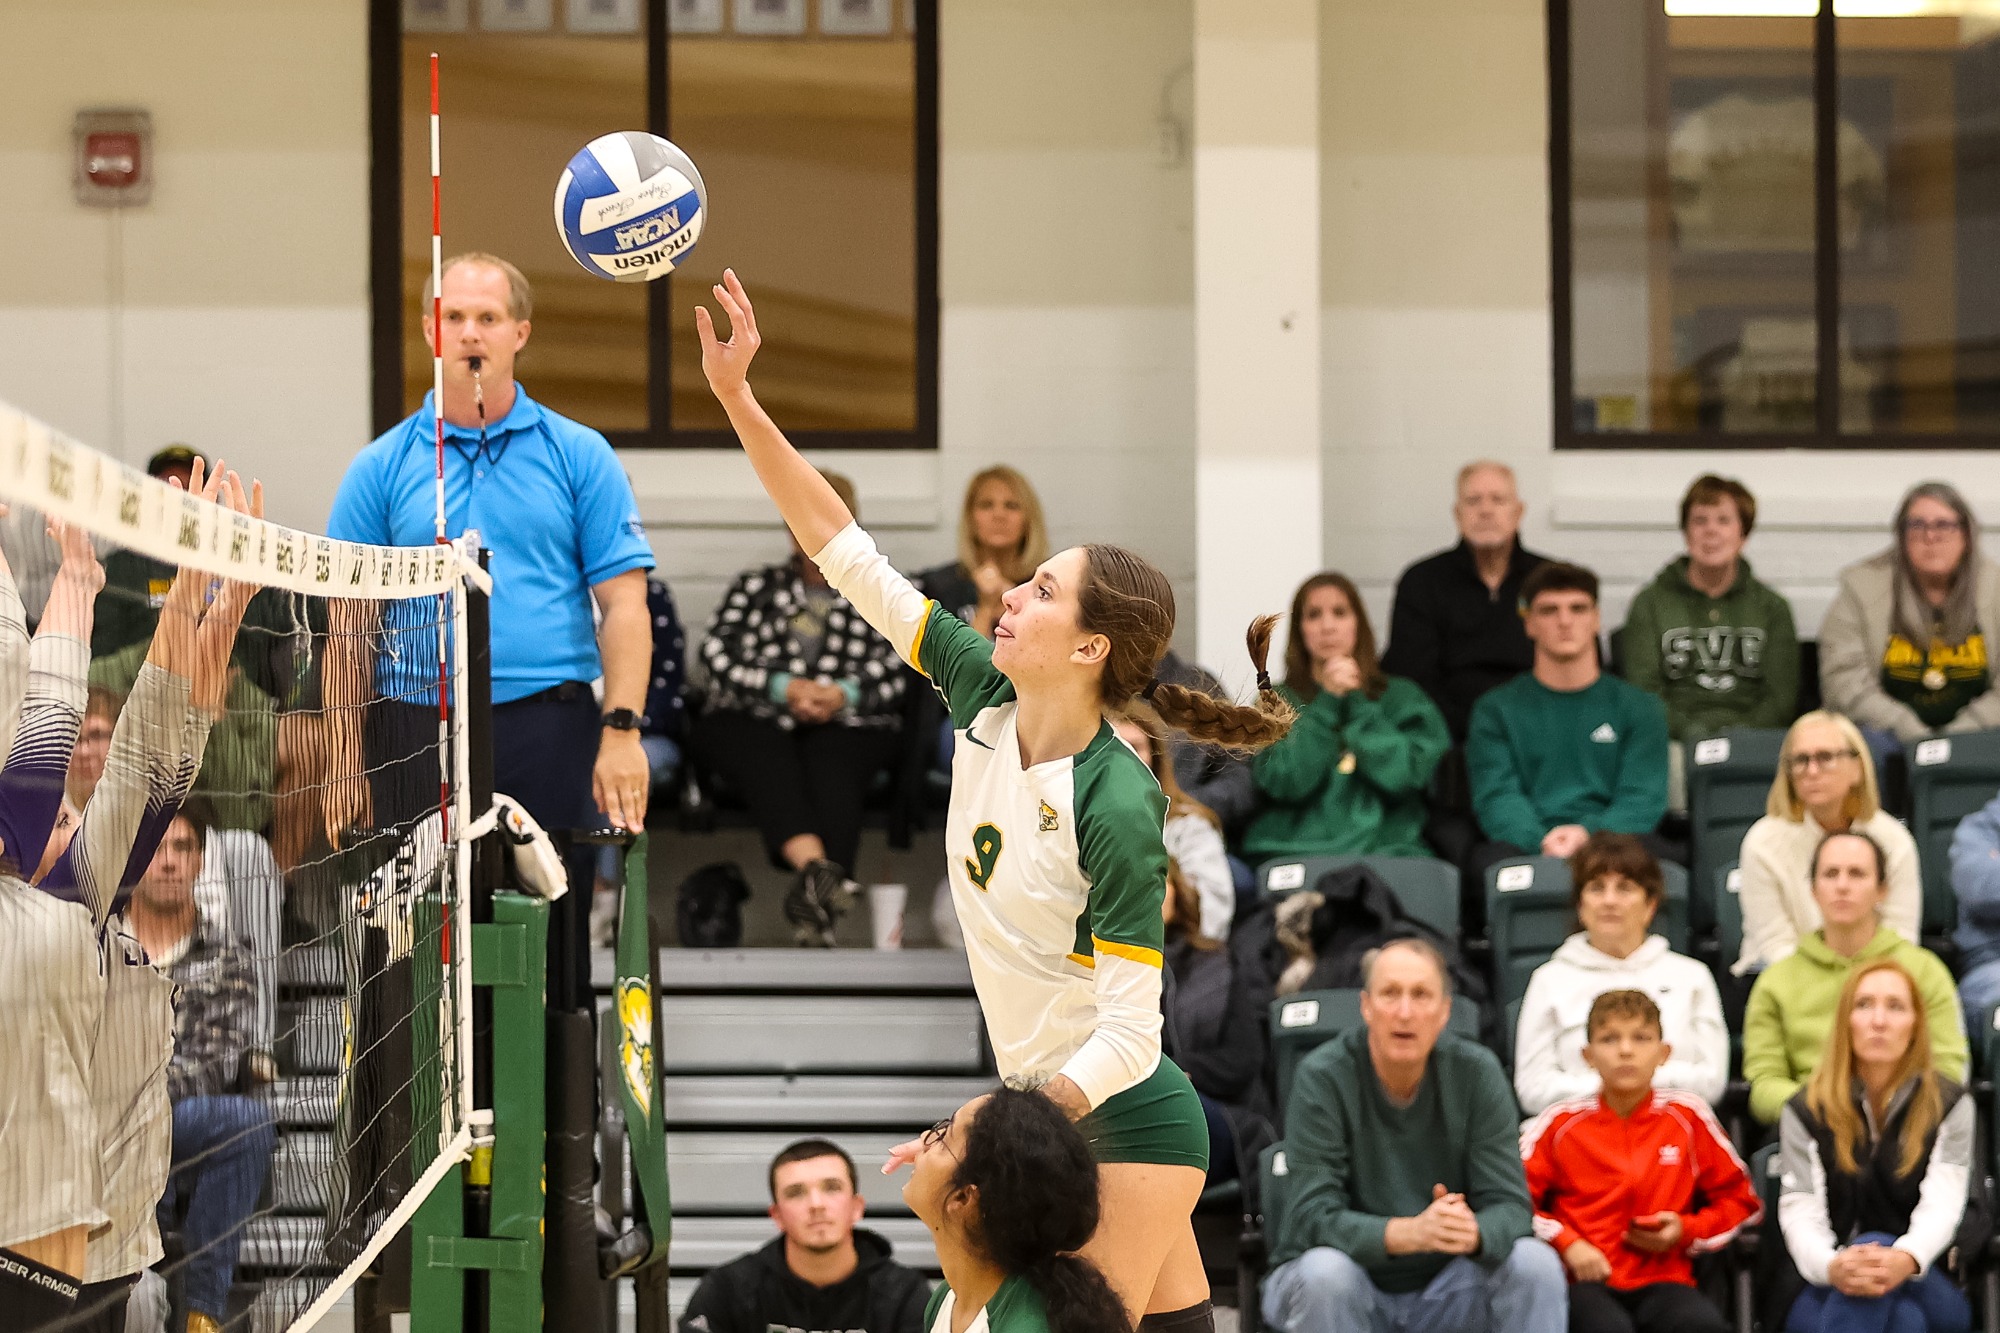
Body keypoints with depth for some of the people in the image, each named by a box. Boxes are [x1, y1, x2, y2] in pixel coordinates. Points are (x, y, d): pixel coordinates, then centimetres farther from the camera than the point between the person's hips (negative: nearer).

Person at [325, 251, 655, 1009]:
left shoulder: (578, 457, 7)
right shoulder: (381, 469, 9)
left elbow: (623, 604, 3)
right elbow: (348, 628, 8)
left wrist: (622, 731, -9)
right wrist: (343, 767, 1)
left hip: (547, 728, -1)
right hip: (416, 736, 1)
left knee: (555, 941, 0)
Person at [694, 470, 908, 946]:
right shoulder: (755, 586, 25)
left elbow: (900, 669, 8)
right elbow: (717, 653, 8)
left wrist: (844, 693, -11)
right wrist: (783, 688, -7)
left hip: (847, 725, 0)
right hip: (751, 721, 0)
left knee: (829, 762, -36)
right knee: (769, 762, -36)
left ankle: (809, 891, -59)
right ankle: (815, 866, -63)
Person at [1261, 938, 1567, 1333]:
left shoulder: (1477, 1072, -6)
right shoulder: (1321, 1078, -15)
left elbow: (1508, 1207, -10)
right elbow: (1315, 1218, -22)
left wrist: (1472, 1232, -36)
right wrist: (1411, 1232, -41)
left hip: (1444, 1286, 2)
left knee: (1535, 1263, -23)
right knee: (1324, 1270, -35)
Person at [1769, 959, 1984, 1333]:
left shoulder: (1951, 1106, 4)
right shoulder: (1806, 1111, 4)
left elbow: (1941, 1206, -11)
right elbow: (1801, 1213, -9)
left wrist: (1906, 1259, -37)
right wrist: (1832, 1267, -36)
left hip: (1933, 1287, 0)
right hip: (1820, 1289, 0)